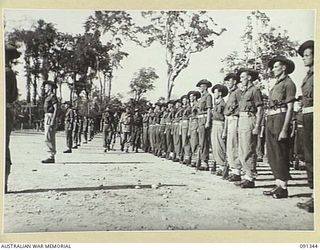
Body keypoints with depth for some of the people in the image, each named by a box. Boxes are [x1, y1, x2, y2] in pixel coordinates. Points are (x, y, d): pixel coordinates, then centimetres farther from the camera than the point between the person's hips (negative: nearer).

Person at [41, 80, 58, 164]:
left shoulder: (53, 96, -10)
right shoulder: (48, 97, 20)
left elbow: (56, 109, -18)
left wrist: (52, 121, -24)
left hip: (50, 118, -10)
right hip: (47, 118, 10)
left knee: (48, 139, -13)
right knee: (51, 139, 8)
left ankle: (51, 156, -11)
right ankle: (51, 157, 9)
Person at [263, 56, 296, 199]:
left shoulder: (289, 84, -4)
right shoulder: (276, 85, 21)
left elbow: (290, 108, -11)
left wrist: (284, 129, -19)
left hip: (280, 119, -8)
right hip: (270, 121, 8)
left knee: (281, 154, -6)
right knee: (272, 155, 8)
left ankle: (283, 188, 1)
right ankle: (278, 185, 15)